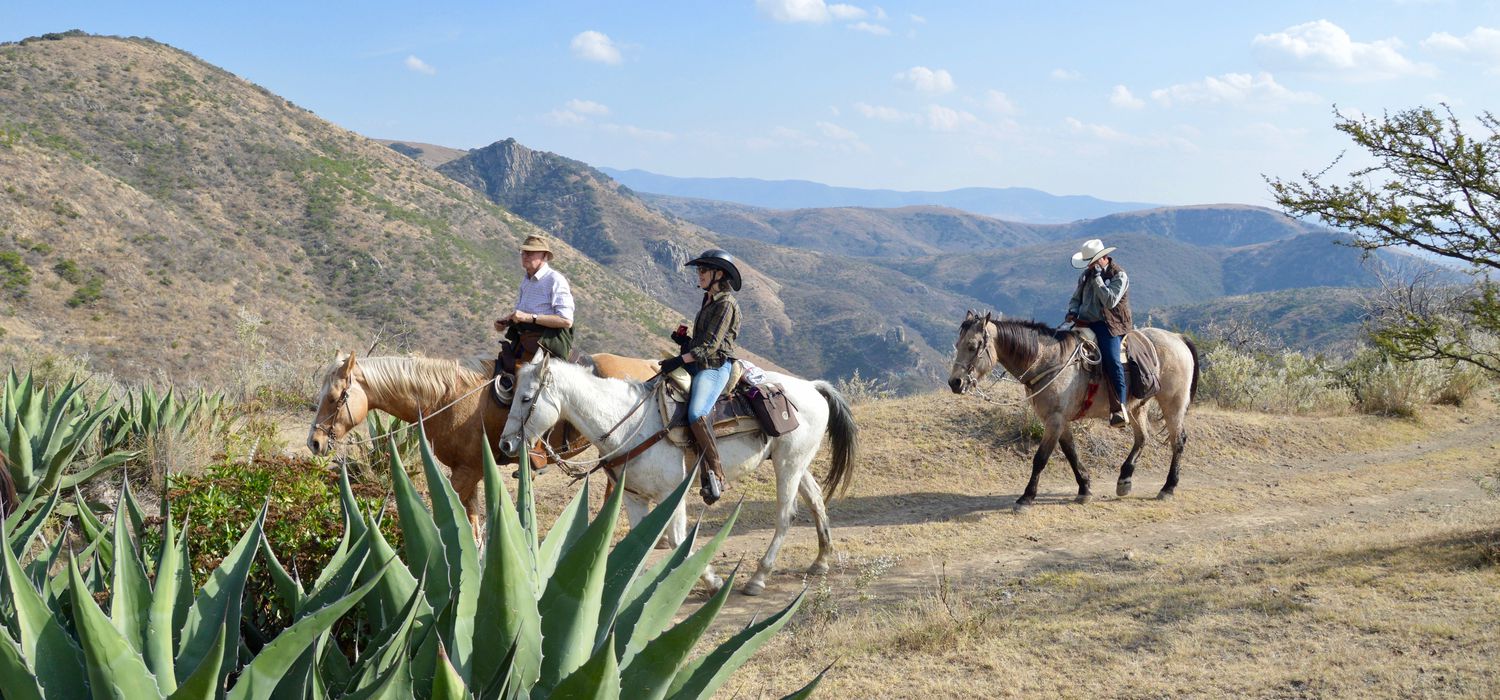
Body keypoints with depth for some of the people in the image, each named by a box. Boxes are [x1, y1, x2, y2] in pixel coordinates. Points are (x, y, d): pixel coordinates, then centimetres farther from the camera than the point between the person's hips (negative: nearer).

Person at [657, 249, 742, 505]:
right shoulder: (708, 301, 21)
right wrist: (684, 340, 7)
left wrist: (680, 360, -21)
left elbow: (711, 345, -15)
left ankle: (715, 475, -24)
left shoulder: (726, 304, -7)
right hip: (697, 365, 10)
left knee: (696, 414, -32)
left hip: (716, 367, -10)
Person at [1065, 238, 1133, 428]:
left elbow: (1110, 301, -16)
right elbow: (1076, 298, 23)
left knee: (1111, 360, -28)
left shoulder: (1119, 275, -4)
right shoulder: (1086, 274, 16)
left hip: (1109, 325, -7)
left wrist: (1097, 278, -16)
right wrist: (1073, 311, 1)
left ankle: (1119, 410, -32)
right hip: (1084, 323, 7)